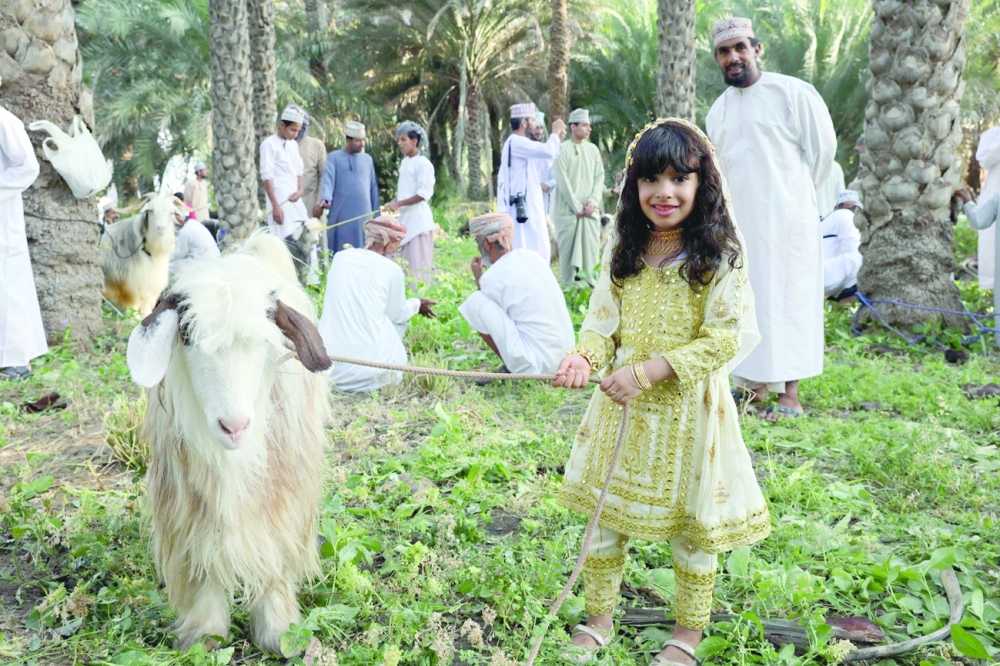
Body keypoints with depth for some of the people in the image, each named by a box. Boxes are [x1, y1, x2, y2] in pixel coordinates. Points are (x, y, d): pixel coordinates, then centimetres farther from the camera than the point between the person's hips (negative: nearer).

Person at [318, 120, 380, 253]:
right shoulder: (334, 157, 2)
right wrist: (325, 198, -32)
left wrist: (376, 214, 13)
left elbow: (373, 186, 15)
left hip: (363, 215, 3)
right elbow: (328, 179, -12)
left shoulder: (368, 159, 13)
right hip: (341, 216, -3)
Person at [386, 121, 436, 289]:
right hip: (404, 217, 9)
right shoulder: (404, 162, 14)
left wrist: (398, 203, -16)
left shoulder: (423, 164, -12)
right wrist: (394, 202, 0)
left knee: (417, 262, -7)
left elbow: (424, 193, -17)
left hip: (417, 218, -9)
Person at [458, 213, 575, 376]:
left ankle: (511, 368, 3)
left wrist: (478, 278, 18)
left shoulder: (493, 277, -11)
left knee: (475, 301, -3)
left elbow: (486, 308, 10)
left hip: (536, 363, -8)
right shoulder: (531, 256, 8)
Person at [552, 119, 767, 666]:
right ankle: (599, 617, 35)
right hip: (622, 403, 4)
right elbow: (602, 318, 5)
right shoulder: (623, 246, 1)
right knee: (607, 510, 14)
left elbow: (728, 337, -17)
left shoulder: (721, 251, -13)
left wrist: (649, 371, -23)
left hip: (688, 404, -4)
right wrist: (585, 357, -17)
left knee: (691, 521, 12)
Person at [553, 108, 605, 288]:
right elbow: (563, 182, -9)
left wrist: (593, 201, -7)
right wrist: (577, 207, -12)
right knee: (568, 250, -2)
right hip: (568, 210, -4)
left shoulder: (593, 149, 10)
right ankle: (570, 289, 5)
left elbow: (600, 177, 8)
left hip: (590, 210, 4)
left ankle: (592, 286, 7)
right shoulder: (562, 150, -4)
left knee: (591, 249, 1)